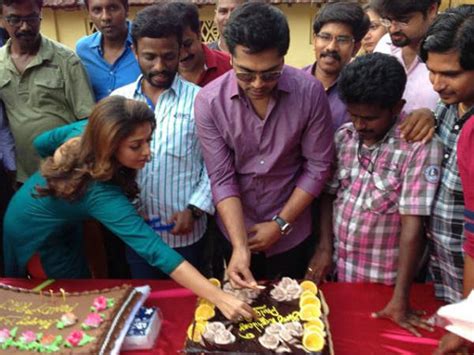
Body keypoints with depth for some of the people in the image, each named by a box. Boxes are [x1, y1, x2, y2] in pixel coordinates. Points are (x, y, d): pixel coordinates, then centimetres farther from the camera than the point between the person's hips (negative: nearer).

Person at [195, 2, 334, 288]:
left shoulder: (310, 92, -18)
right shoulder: (209, 101, -18)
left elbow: (318, 167, -11)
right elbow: (222, 179, -16)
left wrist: (280, 224, -12)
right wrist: (239, 245, -24)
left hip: (292, 233, 0)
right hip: (234, 231, 0)